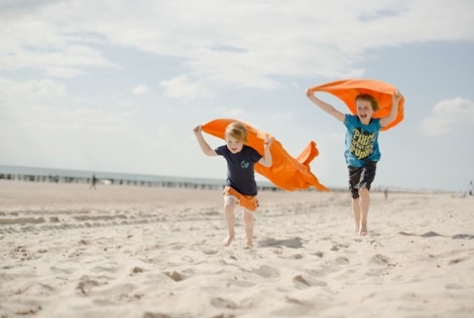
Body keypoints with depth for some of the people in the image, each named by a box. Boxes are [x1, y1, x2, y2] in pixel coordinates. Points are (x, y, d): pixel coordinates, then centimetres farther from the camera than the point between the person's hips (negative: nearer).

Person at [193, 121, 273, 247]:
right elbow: (208, 151, -1)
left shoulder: (250, 152, -26)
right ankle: (231, 234, -5)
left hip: (249, 190, -1)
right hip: (232, 186, 1)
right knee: (228, 207, -27)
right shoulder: (225, 150, -16)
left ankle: (249, 241, 37)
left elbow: (267, 164, -25)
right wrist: (199, 135, -7)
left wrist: (266, 149, -42)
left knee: (248, 217, 13)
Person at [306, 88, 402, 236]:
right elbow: (331, 110, -20)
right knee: (355, 196, 13)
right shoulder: (351, 121, -15)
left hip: (369, 163, -2)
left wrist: (395, 102, -49)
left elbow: (392, 117, -31)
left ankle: (364, 222, -17)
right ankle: (358, 225, 30)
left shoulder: (376, 124, -15)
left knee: (363, 189, -26)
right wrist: (313, 98, -26)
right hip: (353, 164, 2)